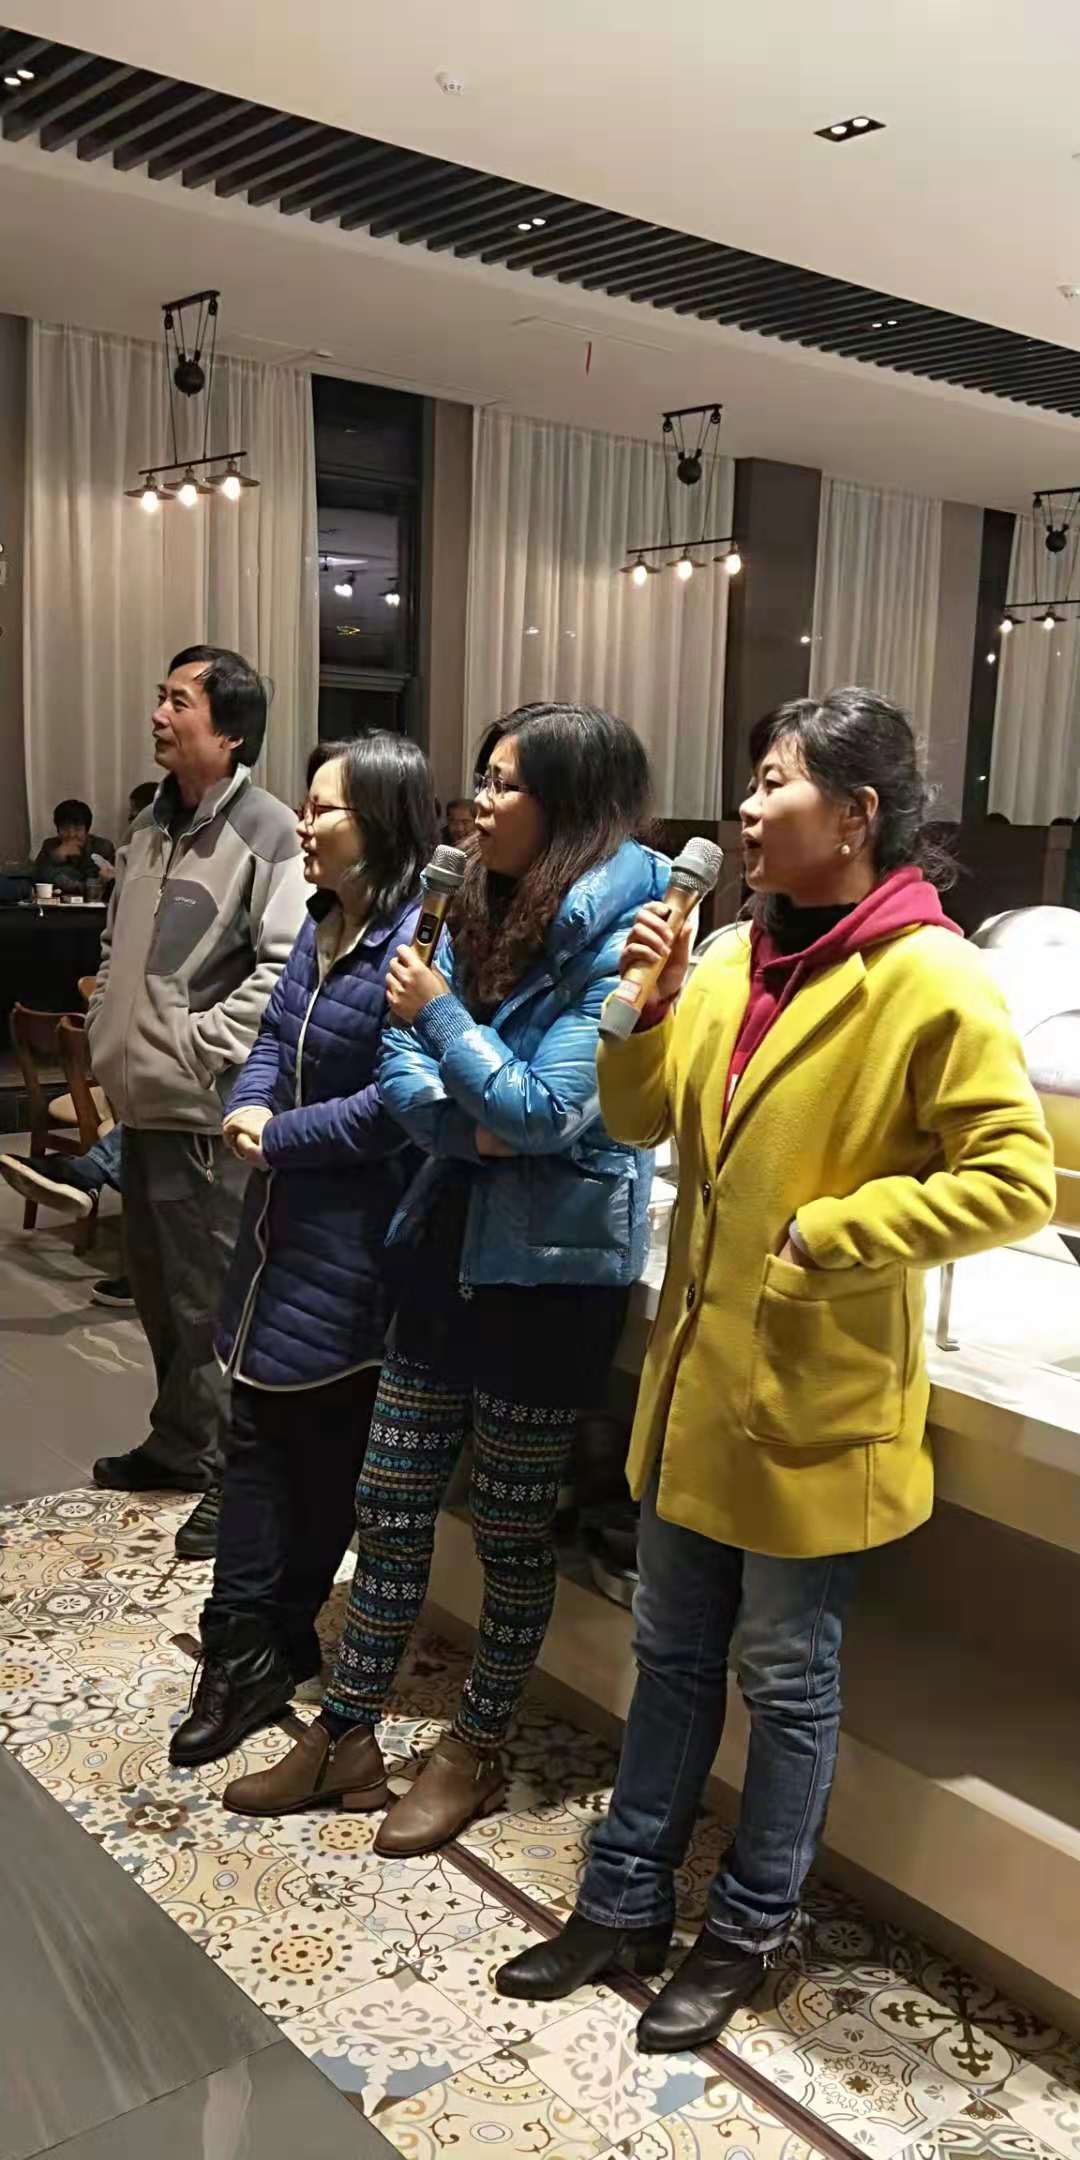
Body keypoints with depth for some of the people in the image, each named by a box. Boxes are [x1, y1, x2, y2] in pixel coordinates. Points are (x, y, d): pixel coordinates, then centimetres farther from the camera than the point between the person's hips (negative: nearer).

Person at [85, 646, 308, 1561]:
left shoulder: (269, 833, -13)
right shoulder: (152, 824, 13)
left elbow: (286, 968, -21)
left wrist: (201, 1045, -20)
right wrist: (109, 1035, 12)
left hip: (206, 1110, -8)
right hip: (144, 1101, 8)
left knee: (209, 1300, 0)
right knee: (159, 1289, 19)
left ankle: (234, 1472, 14)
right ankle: (179, 1444, 35)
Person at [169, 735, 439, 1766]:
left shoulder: (418, 940, -21)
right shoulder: (323, 924, 9)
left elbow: (395, 1103, -25)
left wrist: (279, 1138, -17)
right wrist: (247, 1105, -9)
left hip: (353, 1242, -9)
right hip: (287, 1221, 9)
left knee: (322, 1443, 8)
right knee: (258, 1426, 10)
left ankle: (262, 1644, 26)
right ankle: (248, 1645, 20)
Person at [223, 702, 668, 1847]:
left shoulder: (613, 942, -16)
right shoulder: (476, 911, 7)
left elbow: (547, 1115, -20)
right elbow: (403, 1074, 5)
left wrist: (441, 1014, -12)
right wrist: (473, 1126, -13)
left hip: (553, 1267, -7)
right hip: (450, 1237, 7)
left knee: (512, 1523, 10)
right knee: (388, 1501, 13)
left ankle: (476, 1753, 30)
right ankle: (345, 1739, 29)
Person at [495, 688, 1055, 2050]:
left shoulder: (931, 982, -16)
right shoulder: (734, 959, 5)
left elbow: (1014, 1181, -18)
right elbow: (640, 1120, 9)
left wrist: (829, 1235, -20)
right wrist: (648, 1008, -8)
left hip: (814, 1398, -6)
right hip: (694, 1374, 7)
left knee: (785, 1676, 13)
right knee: (672, 1654, 19)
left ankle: (747, 1932, 34)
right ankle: (626, 1903, 36)